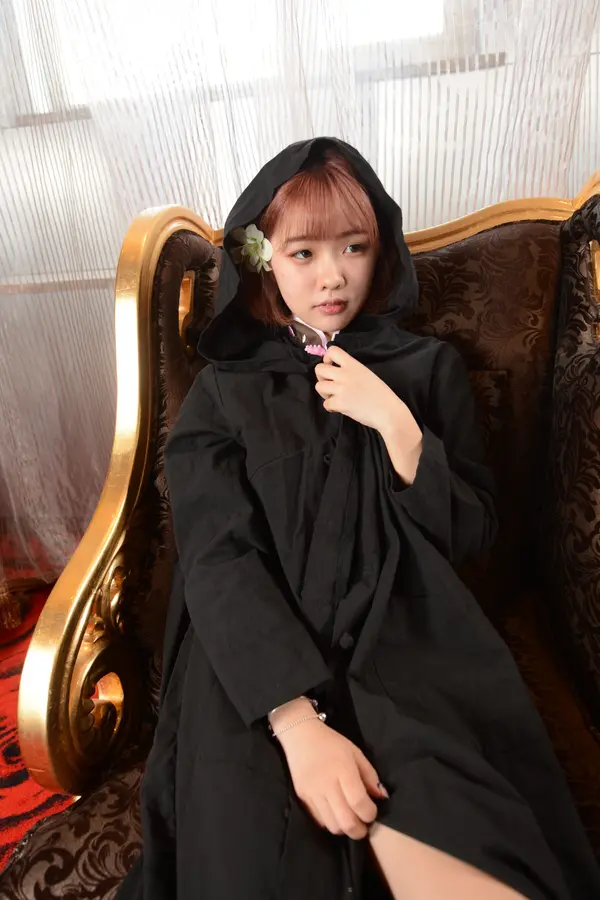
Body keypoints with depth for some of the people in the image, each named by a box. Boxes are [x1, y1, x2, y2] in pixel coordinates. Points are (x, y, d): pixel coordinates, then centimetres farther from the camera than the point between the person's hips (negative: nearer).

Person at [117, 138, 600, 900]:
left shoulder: (426, 367, 9)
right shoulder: (224, 390, 5)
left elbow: (470, 536, 6)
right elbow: (217, 559, -7)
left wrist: (396, 424, -10)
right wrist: (299, 722, -20)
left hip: (409, 643, 1)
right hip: (262, 664, 1)